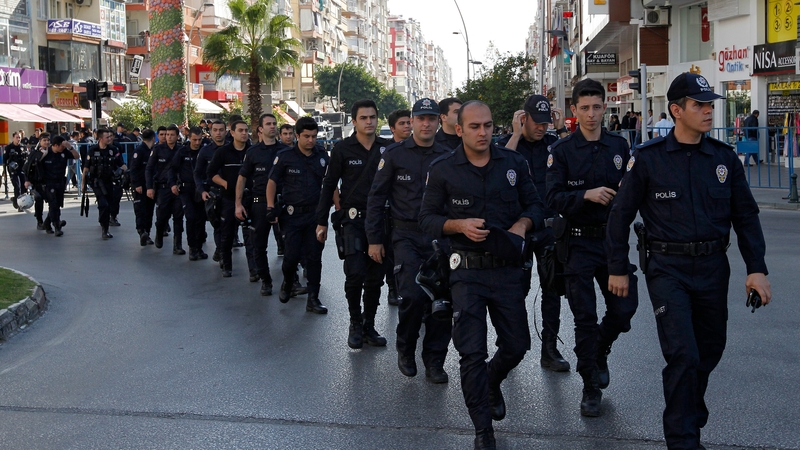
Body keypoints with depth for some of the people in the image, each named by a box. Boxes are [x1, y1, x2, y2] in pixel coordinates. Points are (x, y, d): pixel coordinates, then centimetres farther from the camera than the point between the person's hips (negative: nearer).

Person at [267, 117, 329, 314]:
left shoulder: (322, 156, 4)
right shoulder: (285, 156, -4)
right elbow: (272, 181, 3)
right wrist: (271, 206, -5)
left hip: (316, 214, 2)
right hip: (293, 214, -2)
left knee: (314, 257, 2)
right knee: (292, 255, -4)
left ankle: (313, 299, 9)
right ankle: (287, 283, 29)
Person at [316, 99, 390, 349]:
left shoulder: (387, 148, 5)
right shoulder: (343, 148, -1)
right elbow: (329, 185, 3)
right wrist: (322, 221, 1)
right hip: (352, 219, -3)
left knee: (375, 277, 7)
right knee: (355, 274, -14)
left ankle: (369, 326, 19)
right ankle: (355, 324, 6)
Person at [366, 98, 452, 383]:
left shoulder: (447, 158, 8)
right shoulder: (395, 154, 1)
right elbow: (376, 198, 3)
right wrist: (374, 239, 0)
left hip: (439, 237, 3)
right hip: (407, 236, -3)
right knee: (413, 296, -16)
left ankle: (434, 361, 15)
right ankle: (405, 349, 11)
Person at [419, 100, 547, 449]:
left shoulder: (513, 163, 3)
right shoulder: (443, 169, -3)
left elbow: (535, 205, 11)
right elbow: (427, 218, 0)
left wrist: (522, 224, -10)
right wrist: (460, 226, -18)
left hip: (508, 267, 3)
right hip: (468, 271, -2)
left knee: (516, 345, 11)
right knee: (472, 352, -2)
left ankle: (492, 382, 46)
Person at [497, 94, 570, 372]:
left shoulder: (553, 143, 6)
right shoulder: (507, 143, -1)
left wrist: (561, 129, -9)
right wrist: (517, 133, -18)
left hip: (548, 225, 3)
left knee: (552, 287, 3)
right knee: (519, 287, 3)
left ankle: (549, 349, 11)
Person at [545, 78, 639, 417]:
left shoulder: (619, 146, 7)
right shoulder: (562, 151, -2)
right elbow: (554, 198, -11)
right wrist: (587, 195, -25)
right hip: (579, 243, -3)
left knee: (625, 307, 0)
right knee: (585, 318, 1)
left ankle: (600, 352, 31)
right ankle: (591, 387, 15)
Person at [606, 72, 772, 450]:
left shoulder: (724, 158, 5)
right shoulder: (648, 159, -5)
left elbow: (746, 216, 9)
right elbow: (621, 214, 1)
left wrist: (756, 268, 0)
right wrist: (618, 269, 1)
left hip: (713, 267, 4)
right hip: (668, 268, -4)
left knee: (710, 351, 15)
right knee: (684, 355, -12)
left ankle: (690, 415, 40)